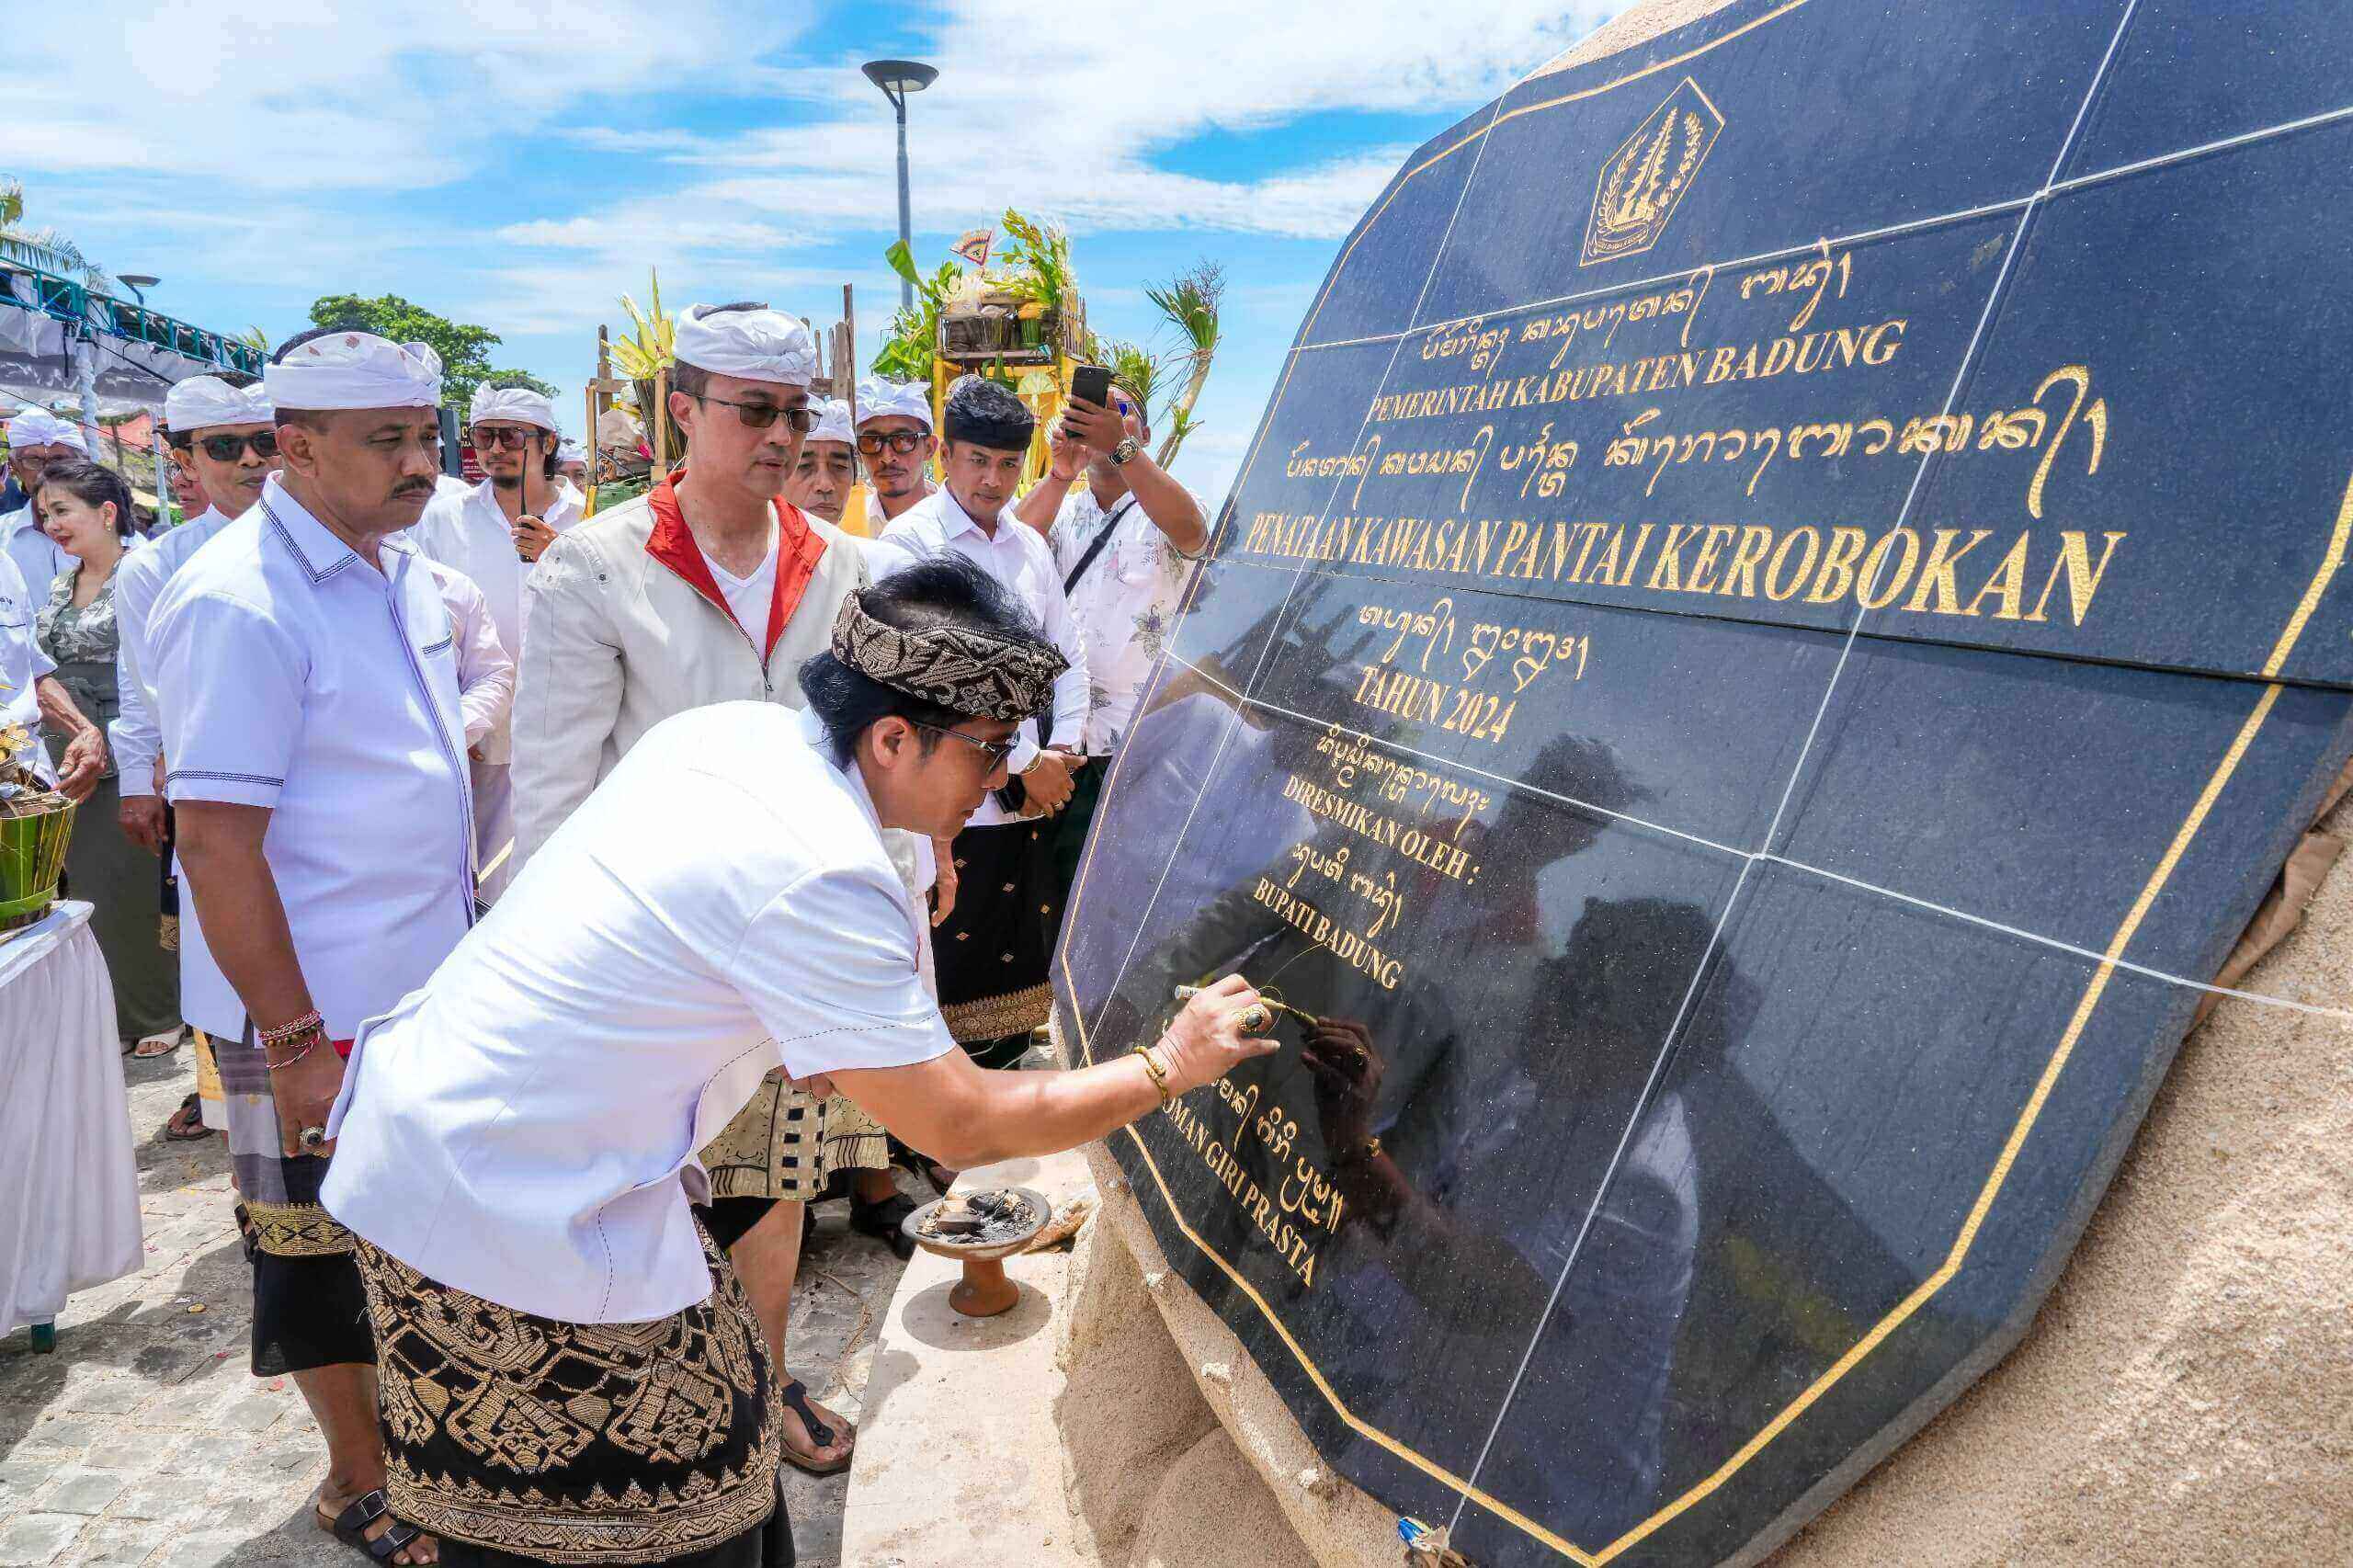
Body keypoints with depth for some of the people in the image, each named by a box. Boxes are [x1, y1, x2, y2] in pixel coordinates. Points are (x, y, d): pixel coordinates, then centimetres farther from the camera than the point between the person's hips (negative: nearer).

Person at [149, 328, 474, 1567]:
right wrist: (294, 1038, -20)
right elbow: (215, 840, -21)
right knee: (320, 1237, 12)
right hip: (311, 1005, -7)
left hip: (424, 983, 7)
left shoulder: (400, 568, 6)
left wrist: (467, 937, 15)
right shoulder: (239, 603, -19)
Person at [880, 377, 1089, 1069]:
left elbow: (1068, 654, 18)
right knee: (949, 978, 0)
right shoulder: (911, 540, -8)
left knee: (1021, 963, 14)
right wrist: (1026, 763, -12)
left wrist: (1062, 747, 2)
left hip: (1030, 801, 7)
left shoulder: (1028, 545, 14)